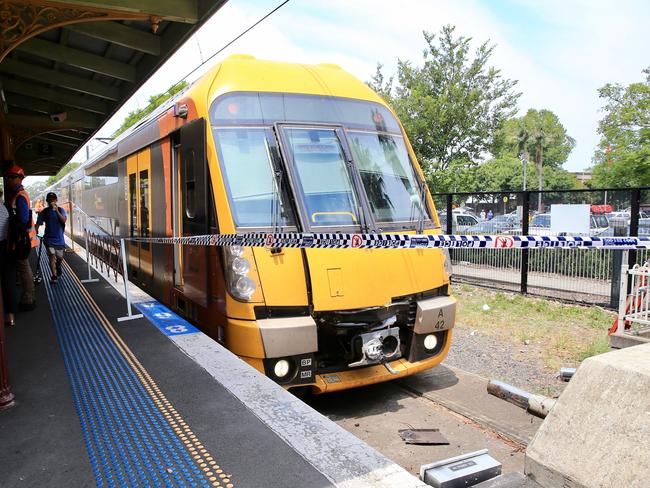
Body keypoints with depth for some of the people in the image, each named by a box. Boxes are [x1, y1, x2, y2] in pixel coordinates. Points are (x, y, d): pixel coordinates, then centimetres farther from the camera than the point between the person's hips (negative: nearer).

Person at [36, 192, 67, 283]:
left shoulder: (60, 210, -3)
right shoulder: (44, 212, -2)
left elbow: (64, 220, -20)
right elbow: (38, 224, 2)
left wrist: (56, 211, -29)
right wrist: (35, 231, -15)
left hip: (59, 238, 1)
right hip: (49, 238, -1)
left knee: (60, 257, 11)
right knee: (51, 255, -13)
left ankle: (58, 267, 44)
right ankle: (54, 275, -7)